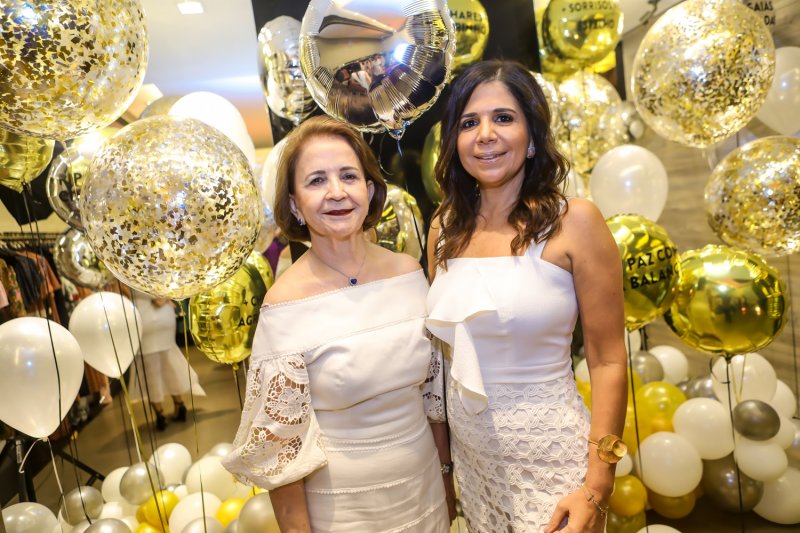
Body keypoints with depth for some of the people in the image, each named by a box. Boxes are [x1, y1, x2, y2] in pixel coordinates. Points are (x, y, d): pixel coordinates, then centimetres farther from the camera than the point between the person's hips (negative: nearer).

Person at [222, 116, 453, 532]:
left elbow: (434, 388, 2)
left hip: (424, 488, 4)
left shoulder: (409, 272, -8)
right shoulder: (285, 304, -20)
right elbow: (280, 444, -13)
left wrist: (447, 473, 9)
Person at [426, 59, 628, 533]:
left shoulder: (573, 222, -15)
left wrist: (597, 486, -13)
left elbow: (608, 360, -11)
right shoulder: (445, 228, -2)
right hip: (470, 452, 4)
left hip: (549, 455, -4)